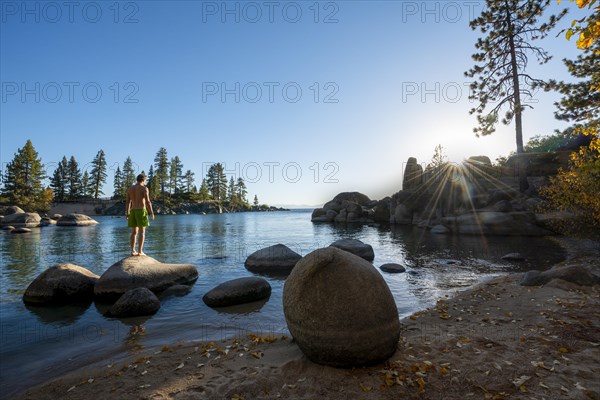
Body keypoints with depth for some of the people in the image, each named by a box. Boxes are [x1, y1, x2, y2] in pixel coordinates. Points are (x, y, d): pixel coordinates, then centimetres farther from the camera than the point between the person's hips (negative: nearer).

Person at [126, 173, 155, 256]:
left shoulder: (130, 189, 11)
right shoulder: (144, 188, -7)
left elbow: (127, 202, 9)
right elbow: (148, 201, -14)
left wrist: (127, 214, 12)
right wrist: (151, 213, -8)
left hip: (133, 212, 6)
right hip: (141, 211, -6)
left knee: (134, 232, 10)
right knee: (142, 232, -2)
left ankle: (133, 251, 6)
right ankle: (140, 251, -4)